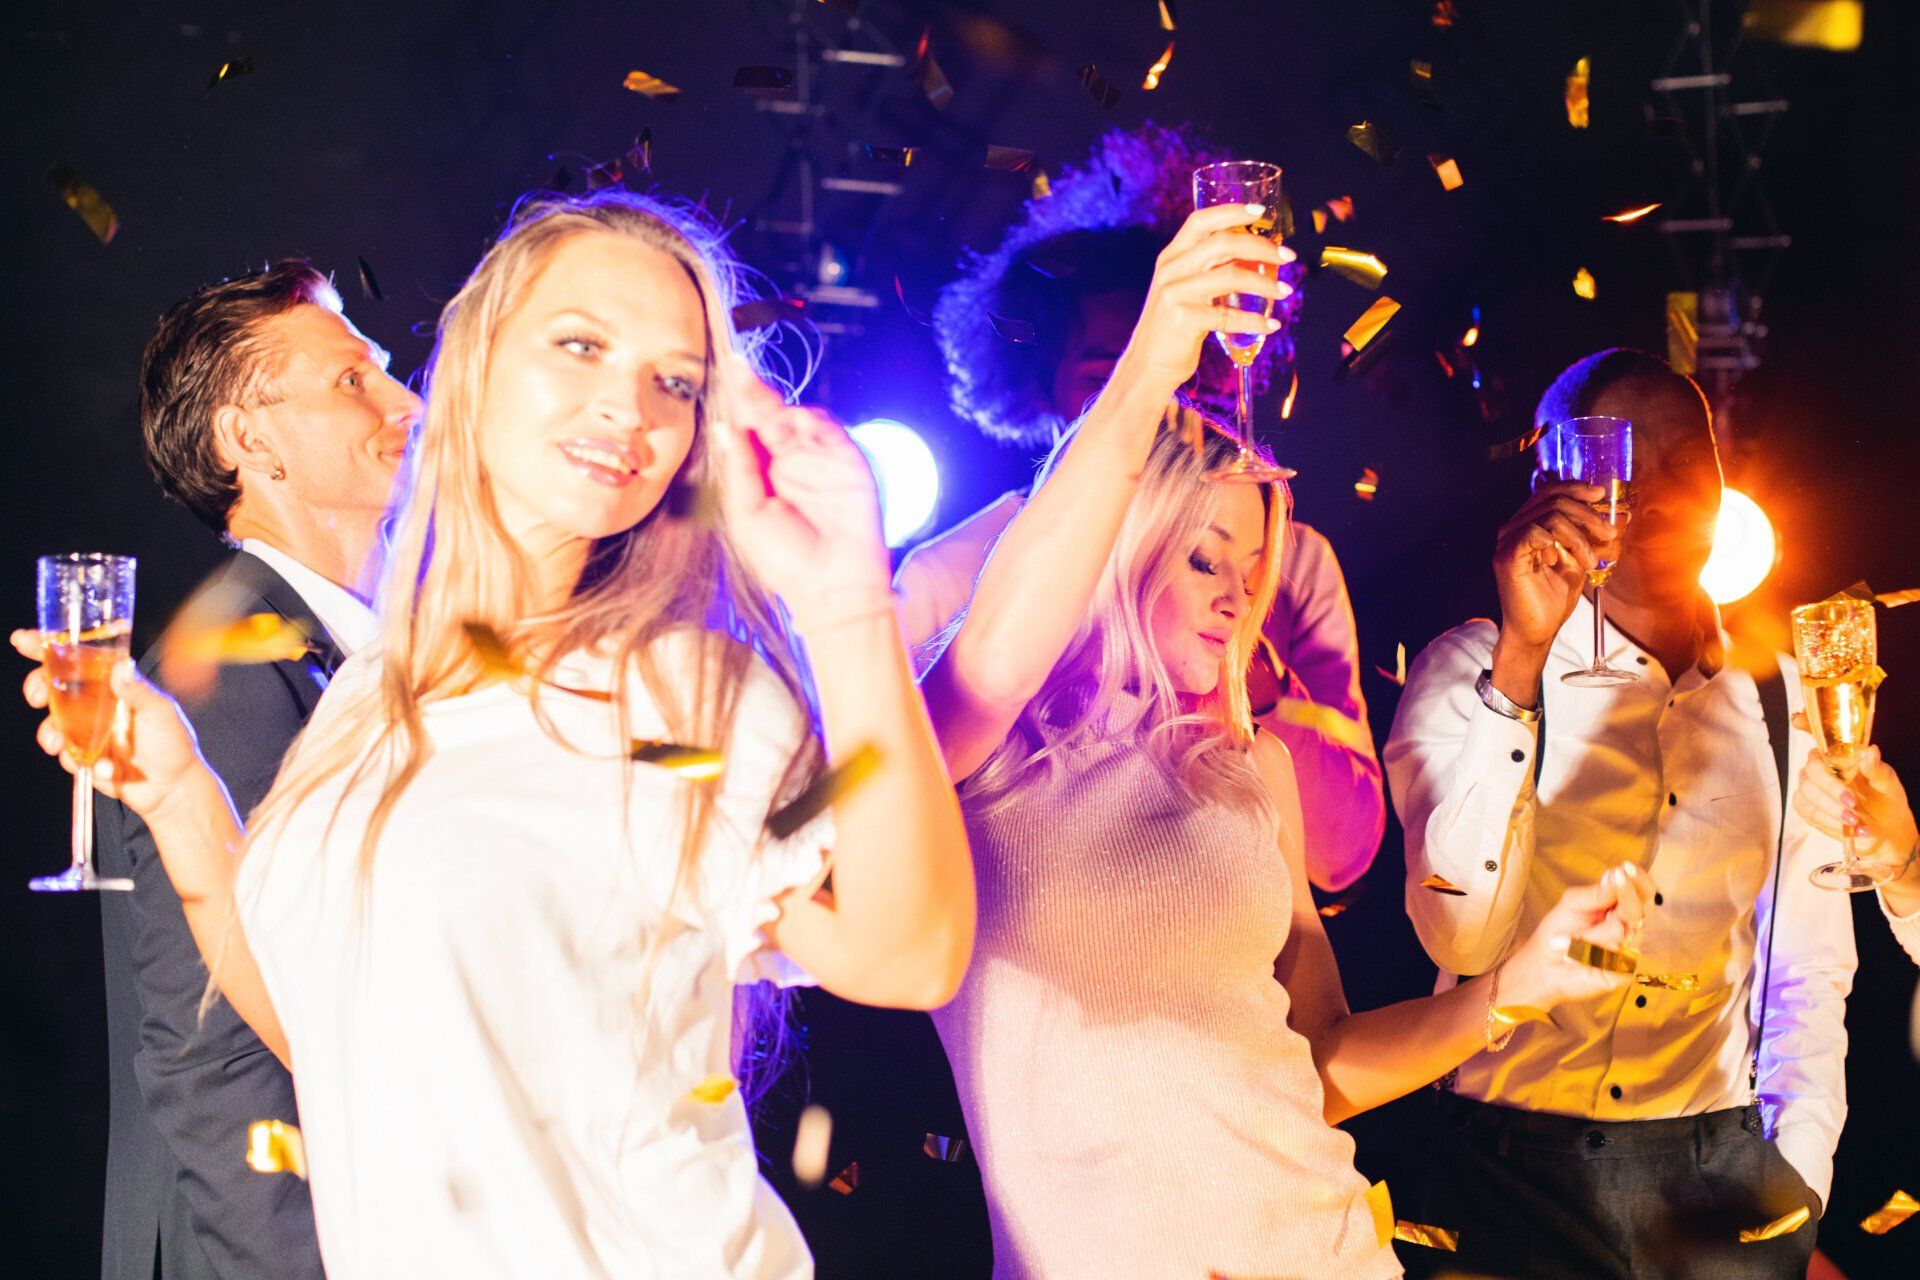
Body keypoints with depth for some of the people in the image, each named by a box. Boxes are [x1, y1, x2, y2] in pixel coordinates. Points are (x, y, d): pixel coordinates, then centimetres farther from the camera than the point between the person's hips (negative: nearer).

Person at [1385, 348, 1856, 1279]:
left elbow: (1809, 973, 13)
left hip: (1722, 1164, 3)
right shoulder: (1468, 669, -3)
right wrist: (1520, 658, -21)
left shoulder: (1783, 699, 8)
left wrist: (1797, 1176, 2)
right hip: (1516, 1170, -3)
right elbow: (1461, 934, -17)